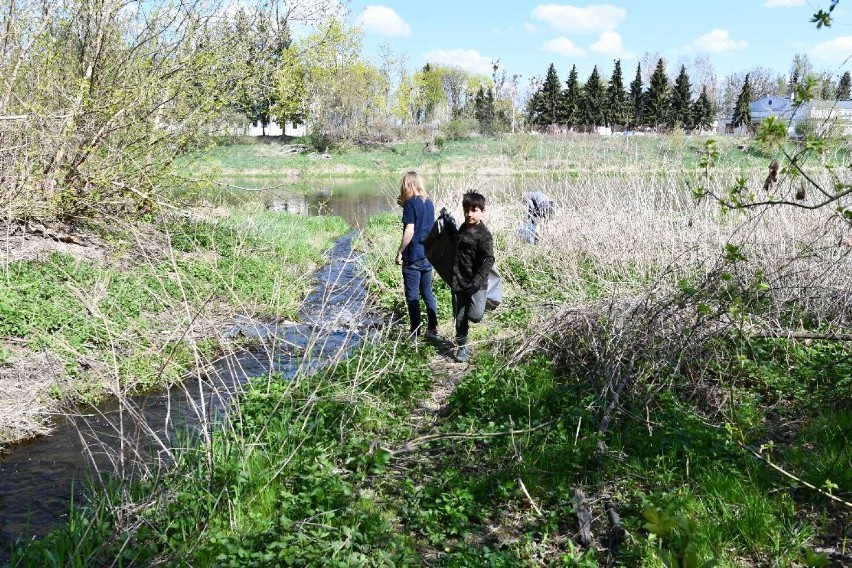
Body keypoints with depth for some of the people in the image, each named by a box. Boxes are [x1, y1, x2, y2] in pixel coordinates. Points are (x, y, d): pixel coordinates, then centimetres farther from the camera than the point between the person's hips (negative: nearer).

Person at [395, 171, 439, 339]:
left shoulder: (411, 203, -13)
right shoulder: (428, 202, 8)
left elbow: (410, 231, -19)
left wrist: (399, 252, -11)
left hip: (413, 257, -7)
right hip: (428, 255, 7)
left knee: (412, 296, 2)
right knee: (427, 293, 14)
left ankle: (415, 332, 7)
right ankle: (433, 328, 16)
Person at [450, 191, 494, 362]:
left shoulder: (483, 234, -14)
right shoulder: (463, 228, 10)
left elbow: (489, 259, -21)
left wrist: (478, 280, -28)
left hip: (476, 284, -6)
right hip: (459, 282, 6)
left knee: (475, 316, -15)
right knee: (460, 317, 9)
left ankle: (480, 305, 19)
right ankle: (462, 347, 22)